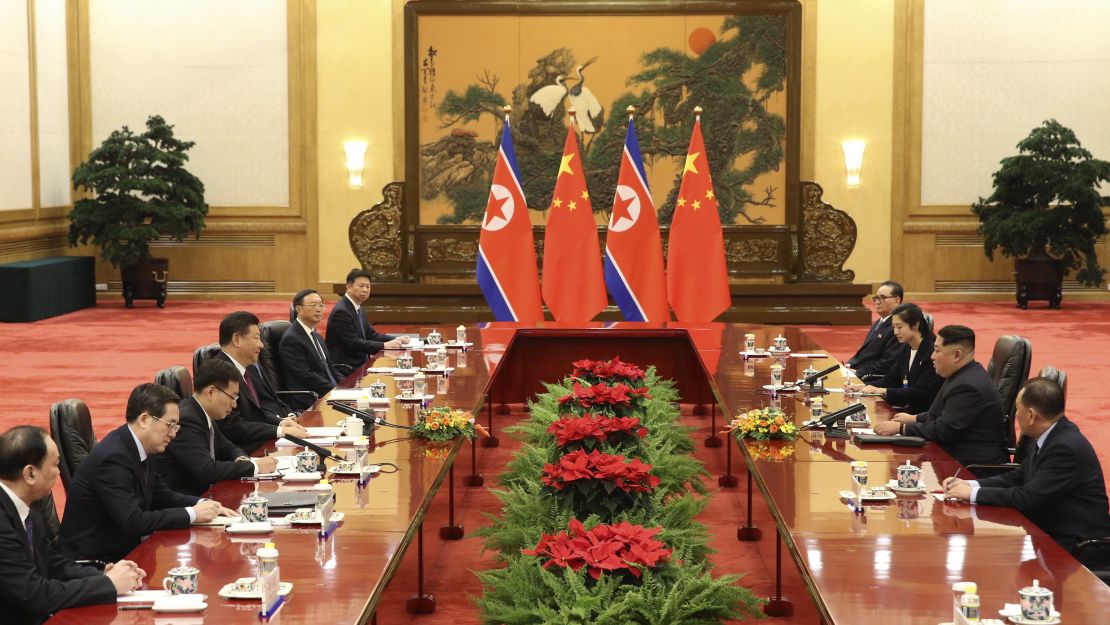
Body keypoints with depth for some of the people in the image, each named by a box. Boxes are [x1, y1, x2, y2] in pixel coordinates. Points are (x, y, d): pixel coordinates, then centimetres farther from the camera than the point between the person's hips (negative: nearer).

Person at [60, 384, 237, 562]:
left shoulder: (136, 449, 4)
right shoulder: (114, 457, -22)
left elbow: (163, 496, 15)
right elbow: (133, 522, -26)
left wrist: (203, 504, -2)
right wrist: (192, 514, -20)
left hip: (121, 550, 8)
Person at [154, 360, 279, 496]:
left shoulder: (203, 417, 8)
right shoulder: (185, 420, -19)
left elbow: (228, 449, 22)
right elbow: (207, 470, -26)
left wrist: (241, 460, -1)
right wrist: (254, 466, -16)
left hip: (200, 493, 9)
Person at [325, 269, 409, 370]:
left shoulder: (357, 308, 13)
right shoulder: (341, 311, -15)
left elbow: (371, 335, 15)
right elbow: (353, 343, -21)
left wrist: (395, 339, -1)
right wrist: (384, 346, -23)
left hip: (358, 364, 9)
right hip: (344, 369, -9)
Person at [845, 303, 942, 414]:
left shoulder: (931, 352, -18)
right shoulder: (905, 349, 8)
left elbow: (919, 392, -21)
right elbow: (891, 379, 13)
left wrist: (881, 391, -23)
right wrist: (864, 387, -3)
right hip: (905, 408, 7)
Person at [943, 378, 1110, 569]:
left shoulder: (1067, 448, -24)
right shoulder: (1051, 438, 6)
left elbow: (1029, 497, -23)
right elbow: (1018, 477, 13)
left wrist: (974, 493, -15)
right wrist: (970, 484, 0)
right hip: (1053, 535, 8)